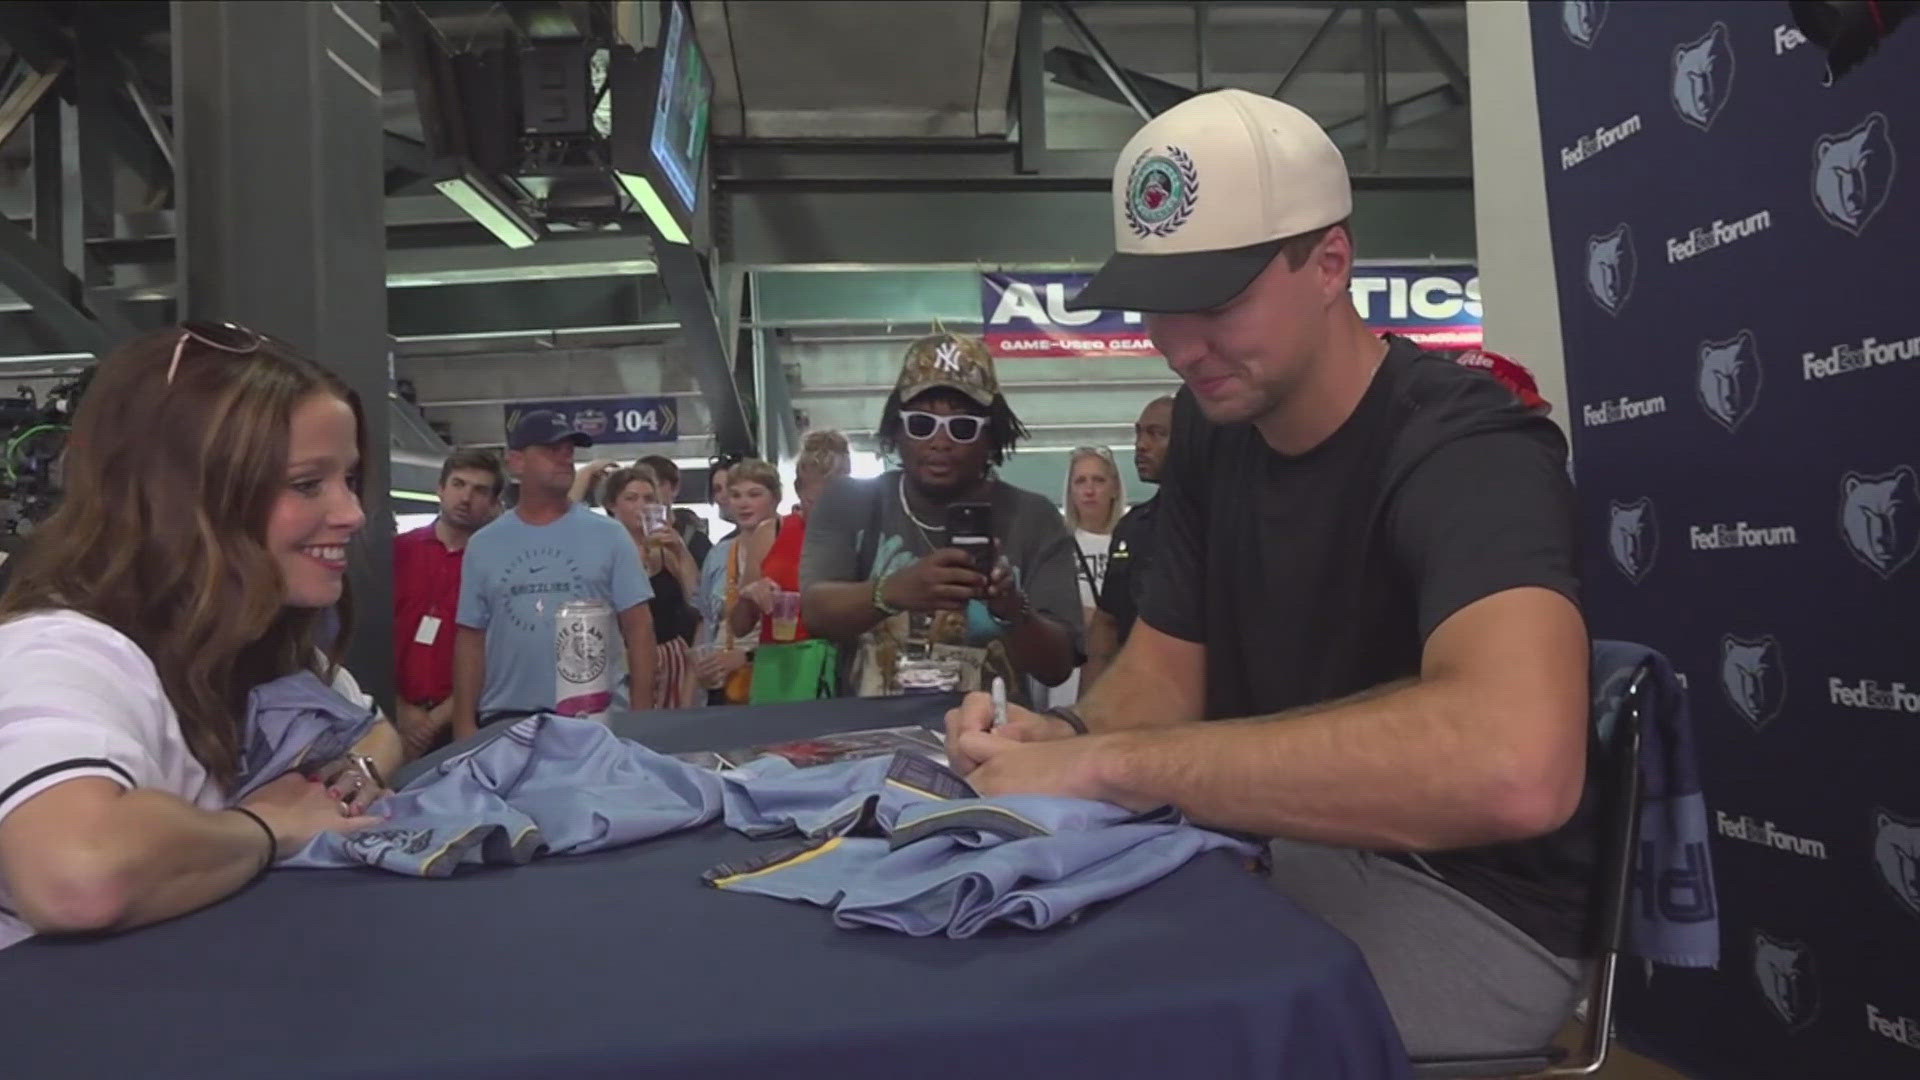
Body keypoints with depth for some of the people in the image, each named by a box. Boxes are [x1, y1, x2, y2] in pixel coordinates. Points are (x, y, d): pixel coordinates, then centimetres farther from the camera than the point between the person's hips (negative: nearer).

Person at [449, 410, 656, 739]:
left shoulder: (608, 535, 0)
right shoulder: (483, 545, 5)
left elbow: (638, 626, -1)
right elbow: (471, 638, 6)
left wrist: (641, 713, -8)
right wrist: (465, 724, 0)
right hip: (505, 718, 1)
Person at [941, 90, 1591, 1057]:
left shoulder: (1463, 450, -23)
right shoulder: (1214, 425, 2)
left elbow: (1517, 763, -42)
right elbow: (1167, 666, 6)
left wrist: (1114, 765, -37)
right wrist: (1071, 740, -18)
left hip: (1464, 905, -7)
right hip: (1281, 859, 7)